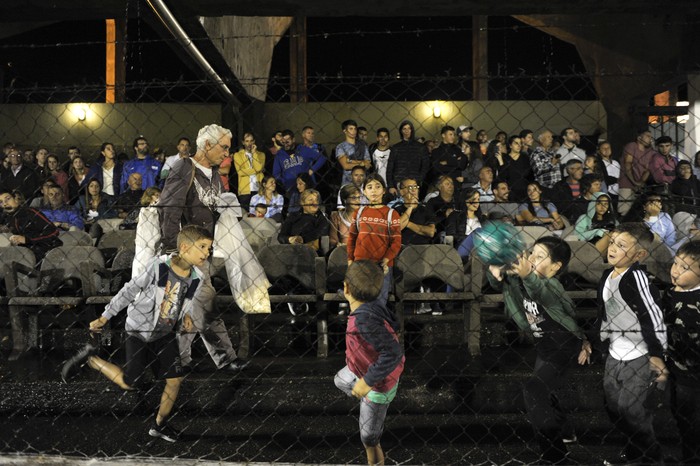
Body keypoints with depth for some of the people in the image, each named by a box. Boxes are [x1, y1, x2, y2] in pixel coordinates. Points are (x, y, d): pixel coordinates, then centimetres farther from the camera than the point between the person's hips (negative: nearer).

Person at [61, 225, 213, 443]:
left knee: (175, 378, 0)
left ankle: (160, 424, 20)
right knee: (131, 383, -7)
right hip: (139, 331, -5)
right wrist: (104, 318, -8)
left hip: (165, 333, 5)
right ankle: (90, 358, 13)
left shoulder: (196, 279, -6)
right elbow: (129, 291, -12)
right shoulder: (159, 266, -21)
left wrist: (186, 319, -8)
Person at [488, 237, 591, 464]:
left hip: (563, 348, -9)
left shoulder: (551, 286, -32)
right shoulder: (523, 278, -9)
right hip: (545, 347, 9)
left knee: (533, 391, -20)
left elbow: (540, 291, -55)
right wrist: (496, 273, -30)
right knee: (543, 392, 24)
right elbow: (499, 282, -5)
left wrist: (527, 275, -77)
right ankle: (563, 432, 49)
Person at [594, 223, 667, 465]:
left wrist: (657, 354, -24)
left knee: (629, 407, -5)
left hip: (639, 356, -8)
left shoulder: (635, 277, -20)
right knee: (613, 406, 13)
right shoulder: (608, 275, 6)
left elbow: (652, 317, -23)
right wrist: (593, 342, 19)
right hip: (615, 354, 8)